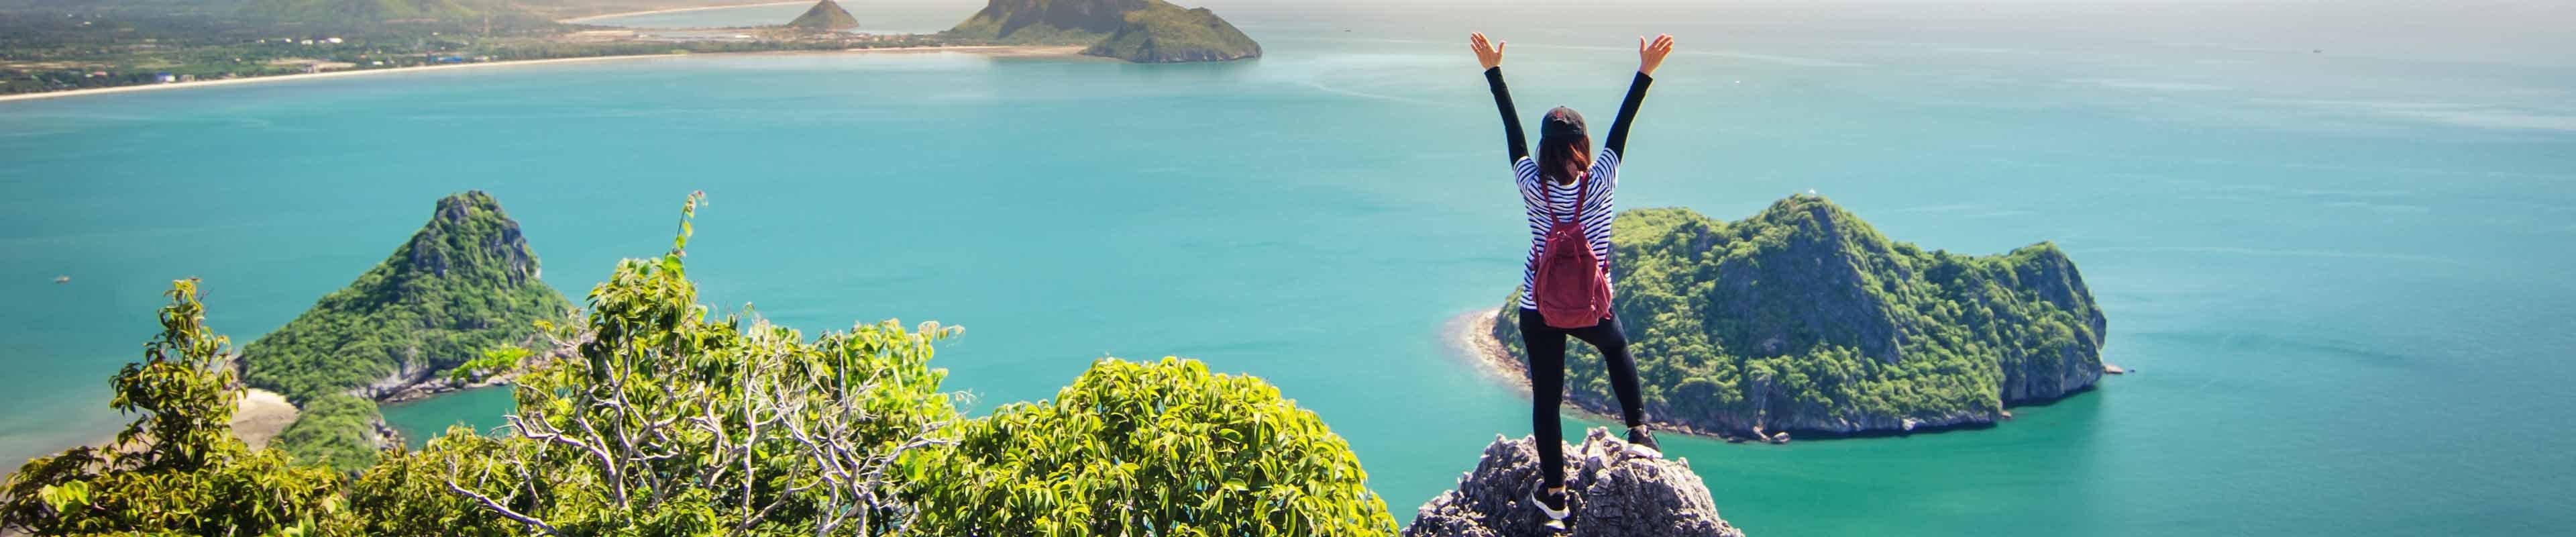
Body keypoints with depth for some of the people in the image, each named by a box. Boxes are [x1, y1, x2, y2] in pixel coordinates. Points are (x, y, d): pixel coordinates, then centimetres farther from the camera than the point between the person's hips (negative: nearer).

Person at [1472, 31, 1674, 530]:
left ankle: (1554, 493, 15)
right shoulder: (1599, 184, -15)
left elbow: (1512, 128, -6)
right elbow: (1621, 129, -9)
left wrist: (1493, 70, 0)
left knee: (1546, 397, 8)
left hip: (1539, 311, 0)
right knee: (1618, 349, 34)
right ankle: (1638, 429, 27)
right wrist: (1645, 73, -7)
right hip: (1592, 310, 0)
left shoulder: (1531, 185, -13)